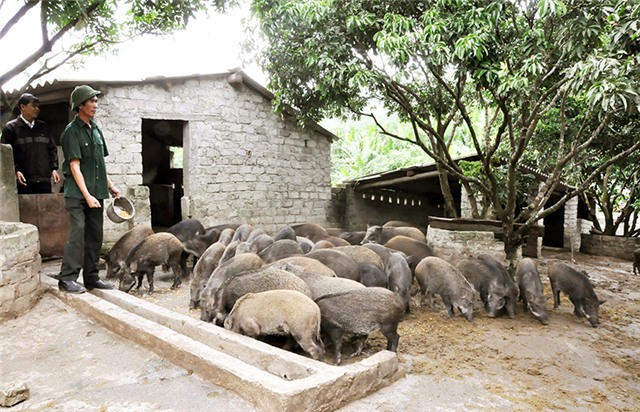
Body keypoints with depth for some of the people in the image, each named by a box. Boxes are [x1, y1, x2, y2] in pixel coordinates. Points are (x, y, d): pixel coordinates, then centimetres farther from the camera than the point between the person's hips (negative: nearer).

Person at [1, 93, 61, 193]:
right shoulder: (11, 127, 5)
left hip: (44, 181, 4)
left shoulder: (44, 127, 18)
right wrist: (15, 171, -13)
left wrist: (54, 168, 7)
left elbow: (52, 149, 19)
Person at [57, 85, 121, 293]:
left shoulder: (96, 130, 14)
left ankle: (91, 277, 17)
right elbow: (75, 167, -13)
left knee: (95, 236, 9)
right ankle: (67, 278, 0)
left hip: (96, 192, 7)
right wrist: (87, 195, -18)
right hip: (78, 194, -7)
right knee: (77, 235, -9)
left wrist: (110, 186, 15)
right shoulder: (72, 131, -8)